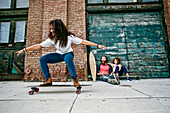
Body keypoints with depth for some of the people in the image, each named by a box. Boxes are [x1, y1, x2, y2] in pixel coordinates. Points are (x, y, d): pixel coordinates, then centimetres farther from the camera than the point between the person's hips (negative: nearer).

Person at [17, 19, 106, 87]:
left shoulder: (69, 37, -24)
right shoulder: (51, 39, -16)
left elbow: (83, 42, -24)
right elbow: (38, 46, -12)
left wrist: (97, 45, -27)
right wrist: (24, 50, -15)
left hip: (68, 53, -4)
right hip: (59, 54, 4)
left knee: (68, 58, -42)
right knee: (42, 59, -14)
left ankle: (75, 79, -28)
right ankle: (48, 80, -6)